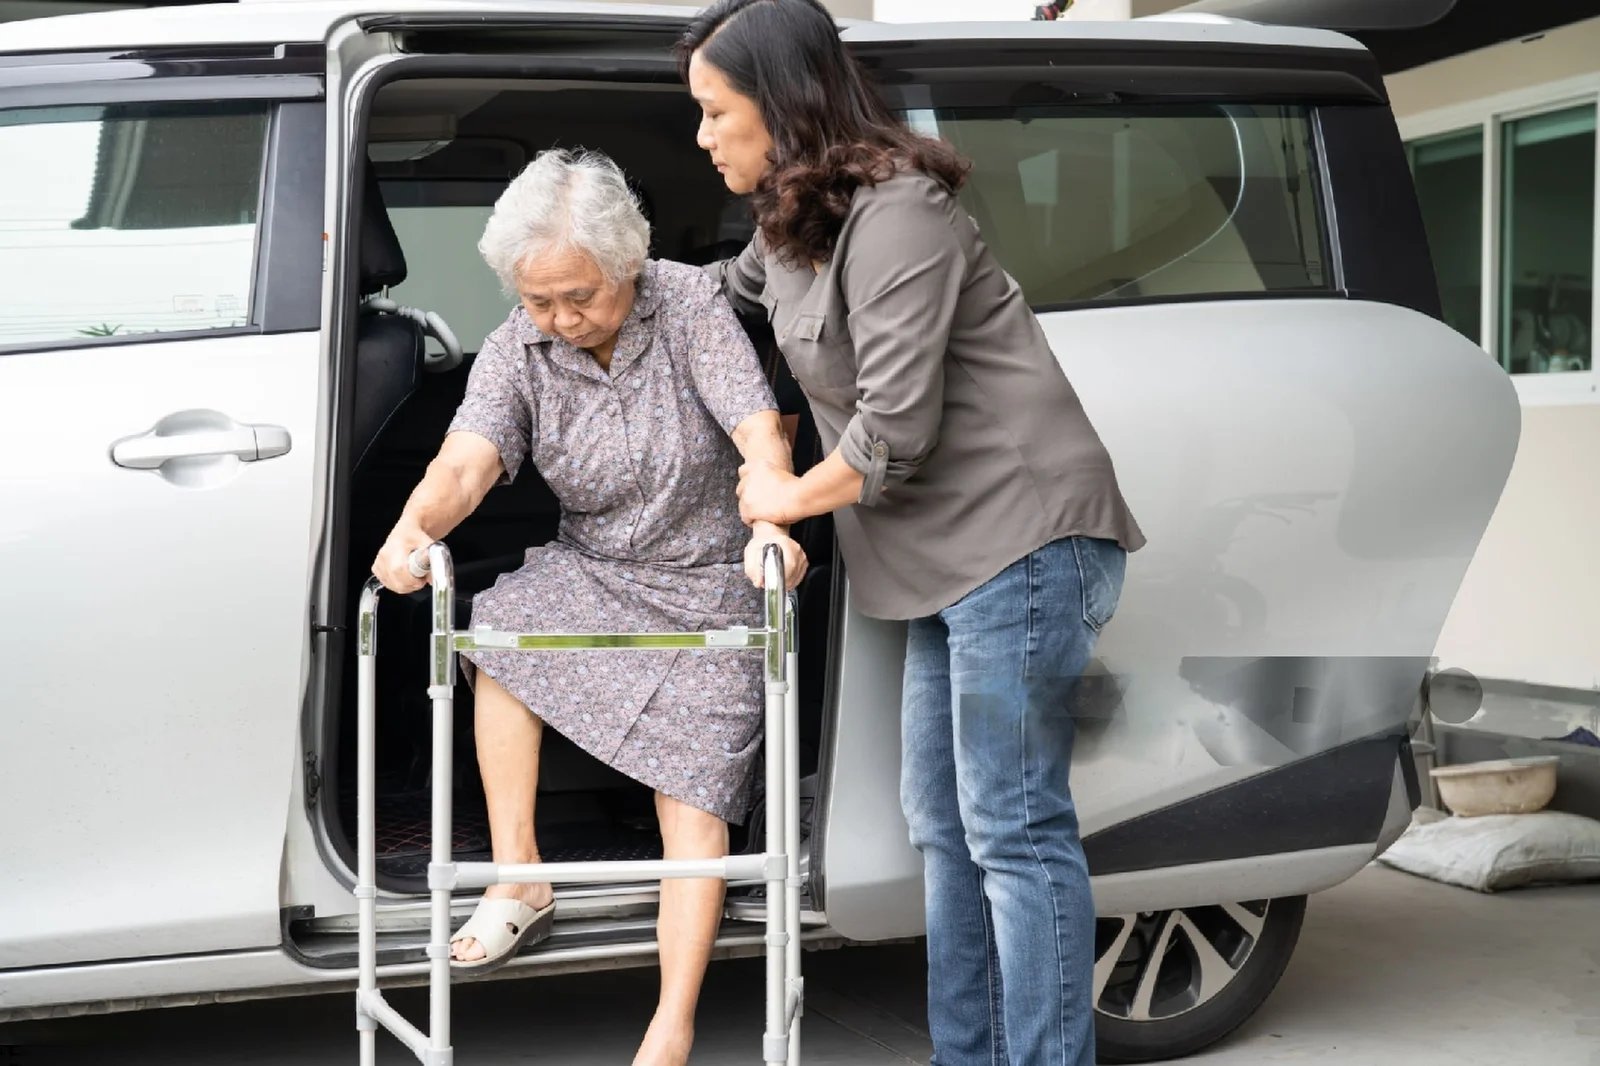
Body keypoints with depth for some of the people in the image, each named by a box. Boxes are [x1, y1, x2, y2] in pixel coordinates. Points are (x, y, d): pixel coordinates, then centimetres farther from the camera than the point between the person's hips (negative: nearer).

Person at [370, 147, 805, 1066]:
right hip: (593, 569, 4)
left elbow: (758, 428, -26)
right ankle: (518, 881, -13)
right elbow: (470, 457, -25)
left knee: (693, 797, -14)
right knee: (497, 635, -25)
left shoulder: (687, 304, -16)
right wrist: (417, 527, -48)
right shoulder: (516, 353, -8)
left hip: (711, 582, -4)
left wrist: (771, 529, -47)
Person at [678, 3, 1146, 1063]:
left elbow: (895, 427, -20)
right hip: (955, 552, 10)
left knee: (1012, 830, -9)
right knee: (945, 827, 12)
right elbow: (725, 291, 37)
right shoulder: (791, 222, 13)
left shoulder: (895, 212, -16)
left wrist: (789, 496, -4)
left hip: (1021, 537, -10)